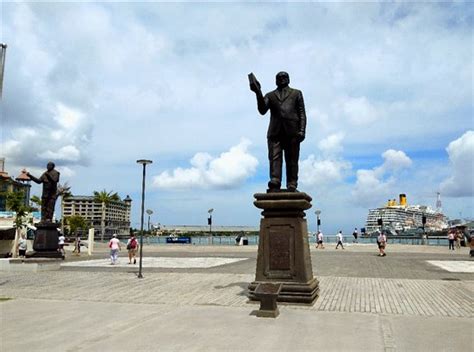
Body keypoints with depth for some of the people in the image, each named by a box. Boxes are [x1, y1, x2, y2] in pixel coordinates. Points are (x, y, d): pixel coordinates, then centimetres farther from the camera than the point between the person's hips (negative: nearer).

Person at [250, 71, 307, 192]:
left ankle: (291, 187, -6)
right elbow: (262, 110, 6)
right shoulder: (270, 95, 24)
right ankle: (274, 185, -22)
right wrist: (258, 94, -8)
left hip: (292, 131, -1)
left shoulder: (296, 93, 22)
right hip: (275, 131, 1)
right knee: (275, 158, -12)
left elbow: (302, 113, 11)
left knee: (291, 160, -4)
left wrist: (302, 130, -4)